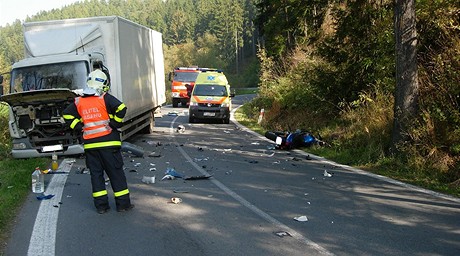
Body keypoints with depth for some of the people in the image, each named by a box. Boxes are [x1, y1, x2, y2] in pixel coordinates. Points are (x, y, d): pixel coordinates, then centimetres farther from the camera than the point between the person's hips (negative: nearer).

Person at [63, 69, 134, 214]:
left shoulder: (79, 102, 7)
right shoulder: (105, 99, -7)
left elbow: (67, 115, 14)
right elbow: (121, 108, -19)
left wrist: (80, 128, 11)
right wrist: (114, 124, -8)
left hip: (90, 145, 4)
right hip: (108, 143, -4)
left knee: (96, 174, 11)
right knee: (116, 173, 4)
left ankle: (101, 205, 11)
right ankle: (123, 204, 8)